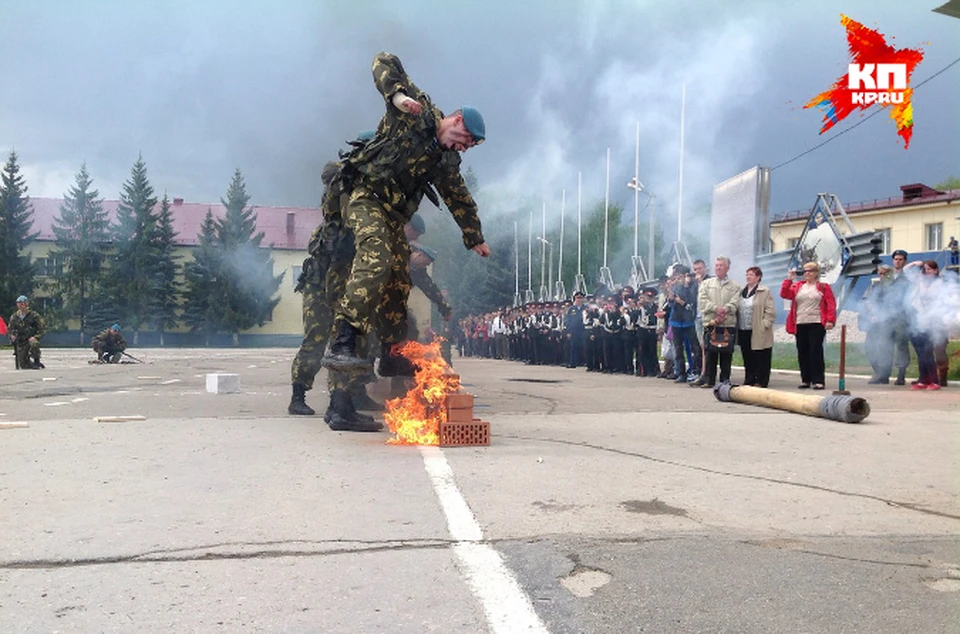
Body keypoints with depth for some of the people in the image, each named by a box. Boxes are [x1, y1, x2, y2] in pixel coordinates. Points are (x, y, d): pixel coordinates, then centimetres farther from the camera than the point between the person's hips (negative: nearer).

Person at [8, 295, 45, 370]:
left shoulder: (34, 315, -4)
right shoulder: (14, 317, 6)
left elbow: (42, 329, -6)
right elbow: (9, 330, 12)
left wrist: (35, 337, -22)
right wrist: (11, 336, -11)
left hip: (31, 339, -3)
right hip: (20, 343, 3)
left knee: (34, 344, -42)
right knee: (23, 366, -1)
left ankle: (37, 361, -22)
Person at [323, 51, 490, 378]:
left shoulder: (447, 161, 18)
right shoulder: (418, 111, 0)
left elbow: (460, 200, 29)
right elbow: (384, 62, -3)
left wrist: (475, 238, 34)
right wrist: (398, 95, -21)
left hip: (394, 213, 8)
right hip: (365, 196, -8)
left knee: (400, 277, 2)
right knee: (376, 258, -29)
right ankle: (342, 343, -39)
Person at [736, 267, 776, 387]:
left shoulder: (765, 292, -4)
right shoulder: (742, 291, 16)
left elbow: (770, 311, -8)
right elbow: (737, 310, 19)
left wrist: (763, 325, -14)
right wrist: (737, 325, 10)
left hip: (758, 332, -6)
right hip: (743, 331, 6)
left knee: (760, 358, 0)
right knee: (747, 358, 11)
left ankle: (761, 381, 7)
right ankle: (749, 380, 20)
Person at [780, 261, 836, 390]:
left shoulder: (823, 287, 3)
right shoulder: (797, 286, 14)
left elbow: (831, 304, -2)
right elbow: (784, 294, 3)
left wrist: (830, 320, -11)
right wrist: (789, 279, -3)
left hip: (817, 324, -4)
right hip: (800, 325, 4)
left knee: (816, 352, -6)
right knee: (802, 353, 7)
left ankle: (818, 381, -2)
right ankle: (805, 380, 15)